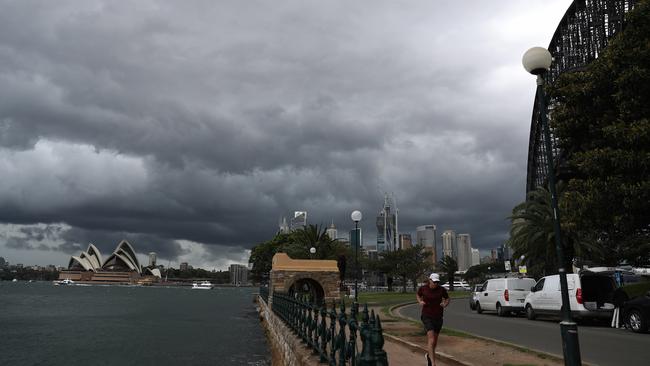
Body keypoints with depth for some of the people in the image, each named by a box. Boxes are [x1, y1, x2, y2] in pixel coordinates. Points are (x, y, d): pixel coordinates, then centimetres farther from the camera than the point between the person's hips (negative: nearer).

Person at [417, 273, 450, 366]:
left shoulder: (441, 289, -7)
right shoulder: (423, 288, -9)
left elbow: (447, 299, 10)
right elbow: (418, 295, 13)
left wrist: (445, 304, -11)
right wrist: (420, 302, -6)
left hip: (438, 316, 3)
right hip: (427, 316, -3)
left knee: (435, 339, 17)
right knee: (431, 340, -18)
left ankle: (428, 355, 45)